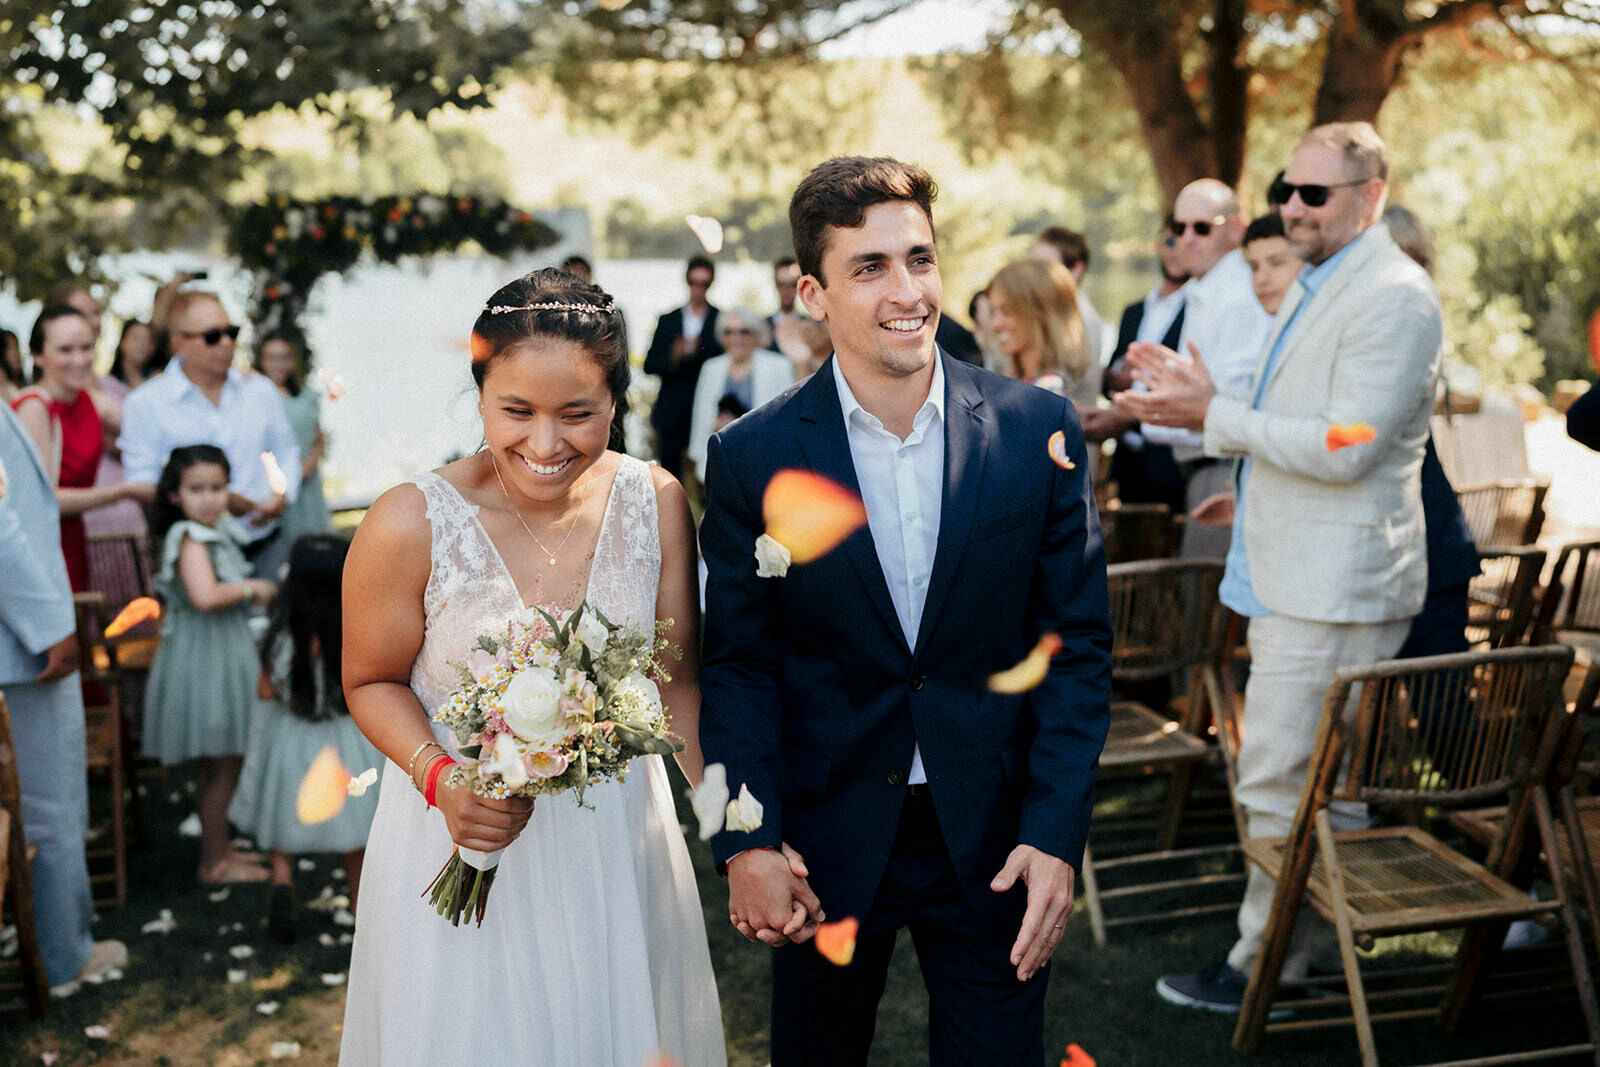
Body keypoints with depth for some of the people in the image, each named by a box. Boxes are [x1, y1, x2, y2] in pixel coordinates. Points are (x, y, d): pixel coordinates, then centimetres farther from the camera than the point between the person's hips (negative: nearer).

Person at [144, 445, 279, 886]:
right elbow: (205, 596, -34)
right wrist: (252, 589, -21)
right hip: (204, 659, -9)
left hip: (226, 655, 9)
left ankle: (219, 848, 31)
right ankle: (214, 862, 11)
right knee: (221, 764, 0)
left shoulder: (220, 531, 9)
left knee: (225, 762, 18)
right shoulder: (191, 539, -19)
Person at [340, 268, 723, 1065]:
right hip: (464, 832, -2)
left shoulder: (655, 501, -11)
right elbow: (373, 681, -5)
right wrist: (439, 775, -24)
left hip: (618, 834, 3)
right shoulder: (411, 525, -20)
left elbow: (677, 676, -3)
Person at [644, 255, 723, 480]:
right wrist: (672, 359, -12)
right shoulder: (668, 321, 12)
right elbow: (649, 365, 7)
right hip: (672, 414, 3)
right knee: (669, 468, 4)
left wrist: (698, 352, -18)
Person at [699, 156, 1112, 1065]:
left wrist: (1056, 836, -9)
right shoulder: (753, 459, -7)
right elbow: (739, 665, -2)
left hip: (994, 836, 0)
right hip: (826, 840, 0)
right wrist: (749, 845, -10)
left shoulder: (1038, 430, -6)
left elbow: (1077, 646, -3)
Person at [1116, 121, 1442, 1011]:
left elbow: (1345, 447, -23)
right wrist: (1201, 398, 7)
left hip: (1334, 588, -10)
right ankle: (1320, 948, 28)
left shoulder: (1394, 297, -16)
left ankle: (1268, 966, 9)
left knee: (1281, 781, -4)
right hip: (1295, 578, 10)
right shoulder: (1320, 286, 18)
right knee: (1327, 782, 17)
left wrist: (1216, 415, -19)